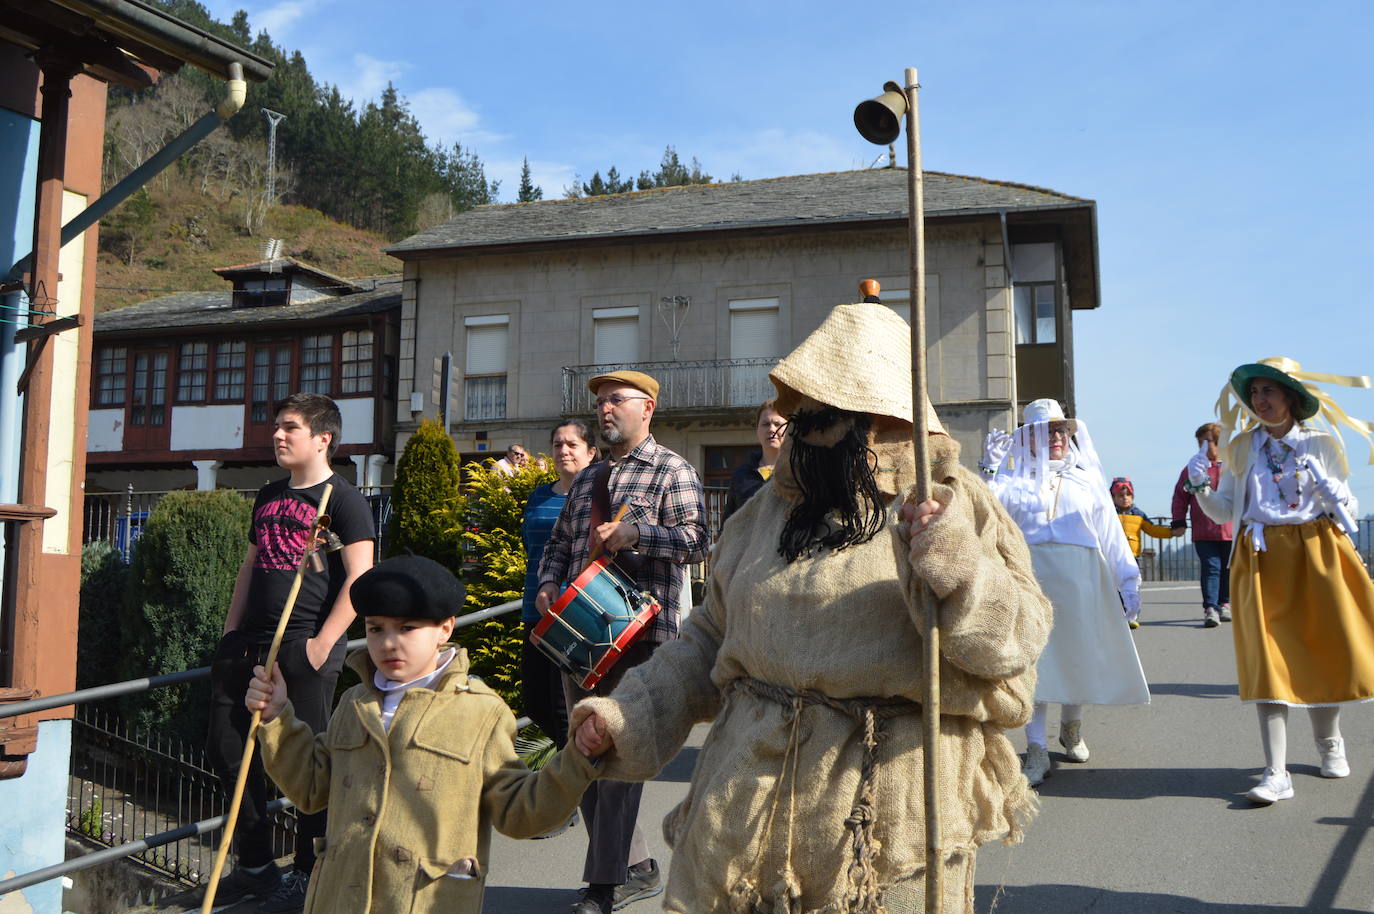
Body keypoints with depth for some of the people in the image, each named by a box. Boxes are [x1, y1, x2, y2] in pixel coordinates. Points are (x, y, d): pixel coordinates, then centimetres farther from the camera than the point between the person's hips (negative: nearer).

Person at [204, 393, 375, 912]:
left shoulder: (341, 498, -6)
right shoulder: (268, 496, 18)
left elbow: (360, 577, -13)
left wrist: (322, 643, -17)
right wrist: (230, 634, 16)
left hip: (305, 648, -8)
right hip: (249, 644, 8)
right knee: (228, 752, 11)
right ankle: (255, 866, 28)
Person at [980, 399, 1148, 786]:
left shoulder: (1087, 479, 18)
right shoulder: (1016, 480, 12)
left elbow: (1111, 535, 16)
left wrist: (1128, 582, 12)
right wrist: (990, 466, -13)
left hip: (1079, 577, 2)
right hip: (1030, 575, -2)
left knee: (1078, 656, 9)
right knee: (1033, 660, -6)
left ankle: (1071, 728, 36)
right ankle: (1037, 750, 0)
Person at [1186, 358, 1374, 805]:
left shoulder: (1320, 444, 5)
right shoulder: (1242, 448, 8)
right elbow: (1223, 510, 7)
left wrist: (1334, 496, -13)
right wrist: (1200, 487, -11)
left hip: (1316, 554, 0)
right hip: (1261, 560, 0)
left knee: (1328, 651, 6)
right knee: (1266, 657, -7)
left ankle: (1328, 740, 36)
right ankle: (1276, 773, -6)